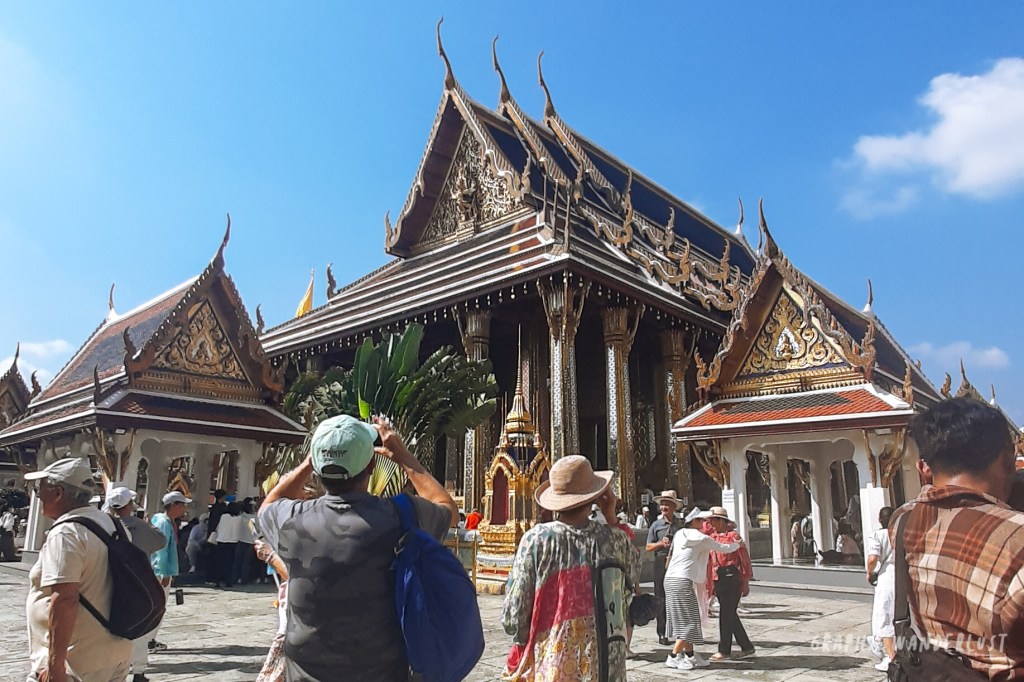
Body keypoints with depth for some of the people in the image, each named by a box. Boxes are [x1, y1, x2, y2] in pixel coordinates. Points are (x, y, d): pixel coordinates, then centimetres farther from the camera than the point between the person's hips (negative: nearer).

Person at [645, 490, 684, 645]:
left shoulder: (680, 525, 6)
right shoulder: (656, 525, 4)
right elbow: (648, 547, 4)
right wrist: (661, 543, -13)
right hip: (661, 562, -1)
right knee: (661, 599, 2)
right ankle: (662, 634, 10)